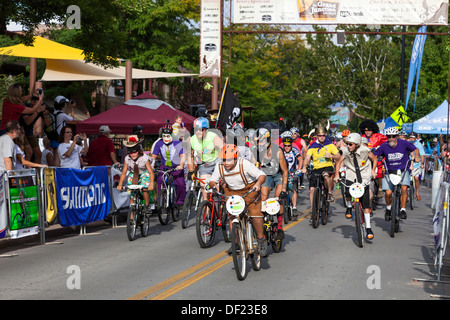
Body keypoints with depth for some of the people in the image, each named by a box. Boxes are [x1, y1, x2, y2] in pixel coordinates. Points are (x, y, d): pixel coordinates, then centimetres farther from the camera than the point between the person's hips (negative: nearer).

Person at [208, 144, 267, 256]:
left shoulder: (244, 164, -25)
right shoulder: (219, 167, -15)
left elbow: (262, 175, -24)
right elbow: (212, 180, -4)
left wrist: (258, 183, -46)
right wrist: (214, 185, -29)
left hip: (249, 190, -3)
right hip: (231, 192, 3)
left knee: (255, 213, -18)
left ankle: (261, 238, 2)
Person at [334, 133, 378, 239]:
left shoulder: (365, 150, -14)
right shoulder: (345, 151, -10)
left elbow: (375, 159, 3)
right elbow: (339, 162, 5)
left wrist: (373, 171, -5)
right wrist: (337, 174, -5)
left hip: (363, 178, -2)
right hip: (351, 176, 2)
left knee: (365, 205, -5)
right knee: (348, 194, -27)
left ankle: (368, 228, 3)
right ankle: (349, 207, 10)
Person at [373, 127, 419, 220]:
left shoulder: (403, 143, -7)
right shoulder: (384, 146, -6)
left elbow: (415, 149, 6)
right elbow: (374, 156, 3)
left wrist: (416, 157, -12)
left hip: (403, 171, 0)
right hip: (389, 172, 1)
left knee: (404, 188, -26)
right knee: (388, 193, -14)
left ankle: (403, 210, -15)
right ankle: (388, 208, 17)